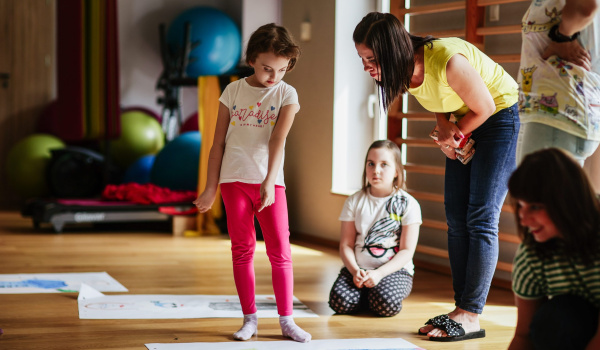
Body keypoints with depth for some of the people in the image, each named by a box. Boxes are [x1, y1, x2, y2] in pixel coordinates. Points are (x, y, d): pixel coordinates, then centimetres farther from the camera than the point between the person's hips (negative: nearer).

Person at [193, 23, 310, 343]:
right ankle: (249, 318, 12)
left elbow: (278, 140, -14)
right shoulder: (233, 91, 3)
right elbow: (218, 143, 6)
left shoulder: (287, 94, -1)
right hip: (234, 180, 1)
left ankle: (286, 320, 5)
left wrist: (269, 182, -25)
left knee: (280, 250, -2)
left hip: (270, 182, -1)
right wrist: (210, 188, 6)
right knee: (242, 250, 5)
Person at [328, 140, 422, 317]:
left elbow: (407, 251, -5)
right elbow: (346, 244, 4)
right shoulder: (355, 201, 7)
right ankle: (364, 293, 5)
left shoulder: (408, 204, -1)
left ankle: (372, 295, 3)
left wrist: (379, 273, -20)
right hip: (358, 268, 2)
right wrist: (355, 270, -17)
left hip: (395, 270, -1)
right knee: (340, 302, -28)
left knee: (385, 304, -33)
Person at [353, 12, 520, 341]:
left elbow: (484, 106, -21)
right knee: (456, 219, 4)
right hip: (464, 125, 8)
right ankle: (462, 308, 9)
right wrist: (443, 128, -13)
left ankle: (470, 316, -11)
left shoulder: (447, 61, -36)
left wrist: (456, 133, -5)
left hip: (500, 116, -8)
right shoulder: (406, 68, -13)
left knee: (481, 218, -12)